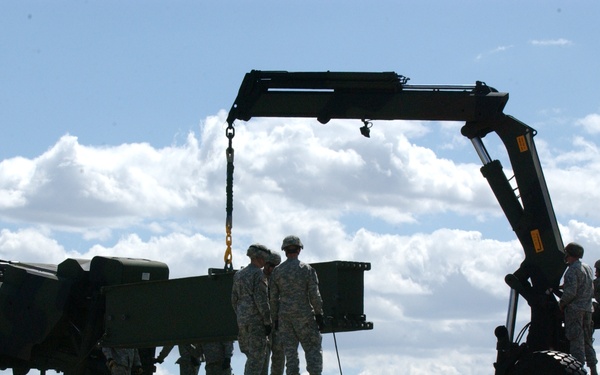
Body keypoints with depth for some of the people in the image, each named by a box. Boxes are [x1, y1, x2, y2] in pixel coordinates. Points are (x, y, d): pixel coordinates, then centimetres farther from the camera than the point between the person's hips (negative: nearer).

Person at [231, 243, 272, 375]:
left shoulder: (239, 274, 15)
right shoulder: (258, 274, -9)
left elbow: (234, 299, 18)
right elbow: (261, 300, -15)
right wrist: (268, 321, -12)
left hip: (241, 318, 8)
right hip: (256, 319, -8)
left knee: (251, 355, 13)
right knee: (257, 356, -6)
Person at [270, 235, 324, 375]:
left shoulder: (277, 271, 4)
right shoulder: (307, 269, -4)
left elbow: (273, 298, 5)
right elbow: (315, 295, -7)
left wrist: (275, 319, 12)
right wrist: (319, 315, 0)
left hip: (284, 316, 3)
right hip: (304, 315, -3)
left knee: (290, 352, 5)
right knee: (313, 348, 5)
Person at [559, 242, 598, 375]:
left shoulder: (572, 270, -12)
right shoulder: (588, 268, 15)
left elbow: (570, 292, -20)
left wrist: (561, 303, -5)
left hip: (574, 309, -8)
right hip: (588, 308, 8)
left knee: (576, 340, -8)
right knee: (587, 339, 13)